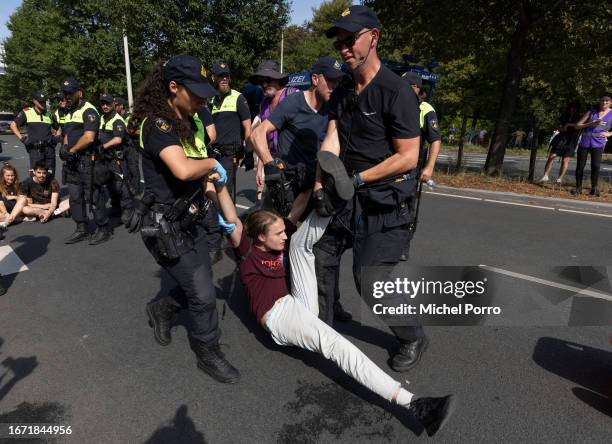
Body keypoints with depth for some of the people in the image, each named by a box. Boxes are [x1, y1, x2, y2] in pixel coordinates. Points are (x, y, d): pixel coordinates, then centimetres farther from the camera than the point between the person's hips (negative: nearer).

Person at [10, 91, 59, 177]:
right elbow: (13, 125, 6)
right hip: (35, 148, -4)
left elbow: (57, 127, 28)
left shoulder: (49, 115, 16)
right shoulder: (26, 112, 5)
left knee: (50, 174, 6)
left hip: (50, 148, 4)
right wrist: (22, 138, -4)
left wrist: (56, 138, 12)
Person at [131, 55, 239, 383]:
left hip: (189, 221, 9)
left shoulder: (191, 123, 8)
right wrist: (214, 163, -20)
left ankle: (161, 309, 45)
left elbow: (200, 174, 17)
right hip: (164, 227, -8)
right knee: (203, 295, -2)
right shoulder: (157, 124, -21)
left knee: (199, 287, 18)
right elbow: (183, 169, -40)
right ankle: (208, 354, 21)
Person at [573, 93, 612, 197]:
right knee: (580, 166, 1)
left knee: (596, 166, -13)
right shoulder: (591, 112, 8)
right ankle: (578, 188, 10)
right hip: (584, 142, 1)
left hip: (598, 143, -1)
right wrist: (590, 124, -10)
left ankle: (594, 188, -2)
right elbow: (577, 126, 4)